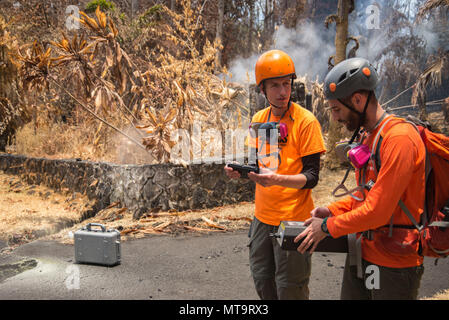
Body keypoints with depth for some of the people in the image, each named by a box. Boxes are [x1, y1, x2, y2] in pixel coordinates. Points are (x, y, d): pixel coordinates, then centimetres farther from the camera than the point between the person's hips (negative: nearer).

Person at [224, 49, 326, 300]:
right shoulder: (258, 119, 6)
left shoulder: (306, 121, -13)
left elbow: (311, 177, -15)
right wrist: (240, 170, -7)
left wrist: (277, 179, -33)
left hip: (293, 220, -6)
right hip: (263, 217, 6)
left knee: (290, 290, 7)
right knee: (263, 283, 21)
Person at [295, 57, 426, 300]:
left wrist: (328, 226, -13)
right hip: (361, 252, 8)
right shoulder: (365, 136, 9)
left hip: (393, 262, -8)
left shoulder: (399, 137, -21)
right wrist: (332, 210, 5)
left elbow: (377, 211, -24)